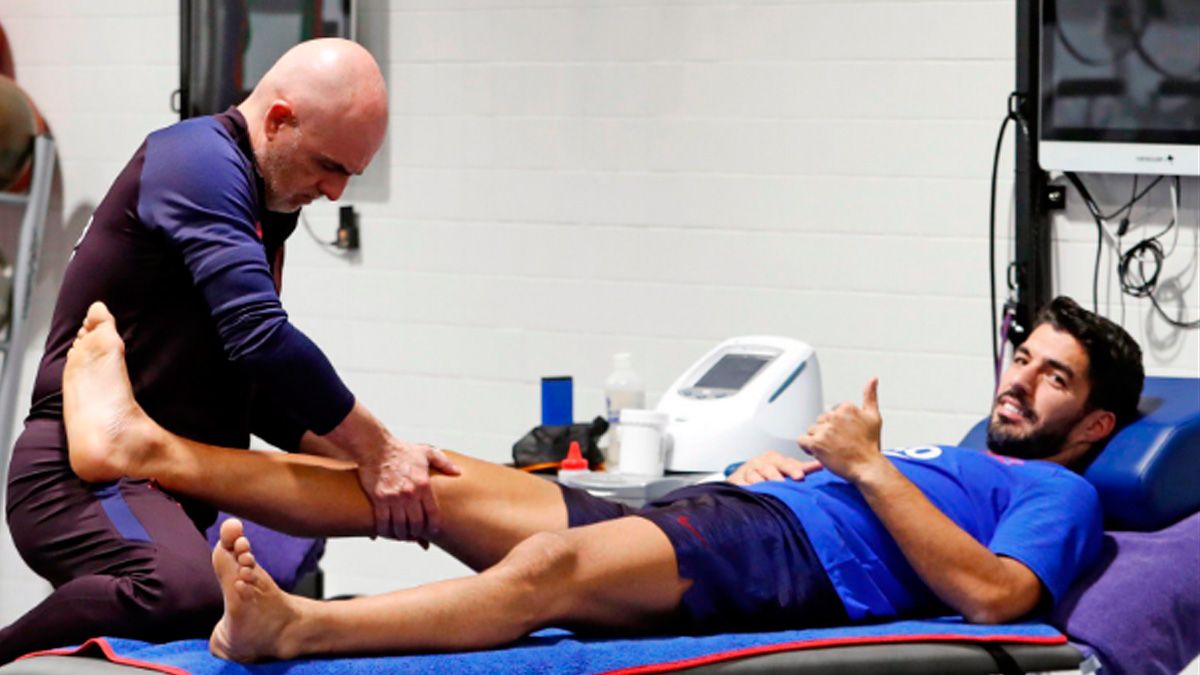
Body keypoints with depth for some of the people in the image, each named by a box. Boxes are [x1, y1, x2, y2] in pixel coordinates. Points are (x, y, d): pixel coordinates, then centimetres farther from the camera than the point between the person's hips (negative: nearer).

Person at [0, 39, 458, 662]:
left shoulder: (269, 206, 19)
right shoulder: (201, 161, -11)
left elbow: (252, 378, 26)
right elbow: (261, 338, -23)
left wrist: (361, 457, 10)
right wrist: (375, 450, -15)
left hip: (169, 483, 11)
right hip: (84, 471, -11)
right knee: (185, 593, -37)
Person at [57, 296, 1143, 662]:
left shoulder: (1060, 496, 10)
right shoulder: (958, 461, 38)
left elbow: (992, 593, -12)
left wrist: (870, 468, -9)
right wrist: (765, 466, 15)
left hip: (795, 560, -8)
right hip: (711, 517, 8)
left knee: (554, 565, -35)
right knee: (429, 482, -5)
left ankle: (290, 631, -56)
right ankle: (143, 448, -13)